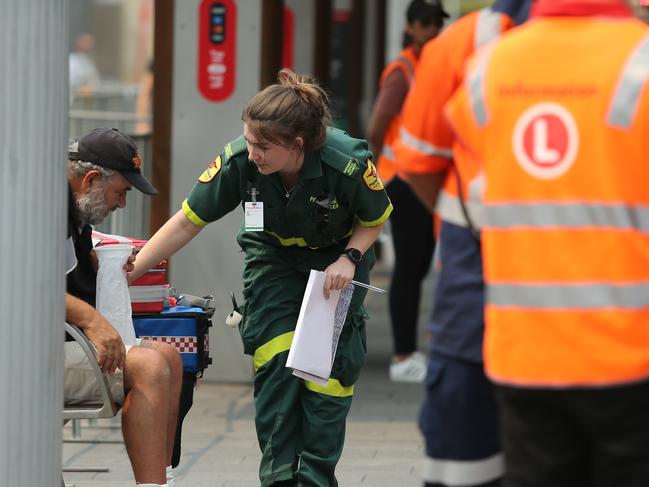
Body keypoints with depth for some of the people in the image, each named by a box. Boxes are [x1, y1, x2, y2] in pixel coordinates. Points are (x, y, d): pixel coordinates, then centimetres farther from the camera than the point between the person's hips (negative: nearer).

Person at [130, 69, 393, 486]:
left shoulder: (349, 163, -33)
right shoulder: (239, 161, -29)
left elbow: (376, 219, -10)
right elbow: (188, 222, -19)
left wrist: (349, 259, -26)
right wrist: (127, 273, -23)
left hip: (337, 258, -1)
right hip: (274, 255, 1)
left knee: (329, 366, -11)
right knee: (275, 358, -16)